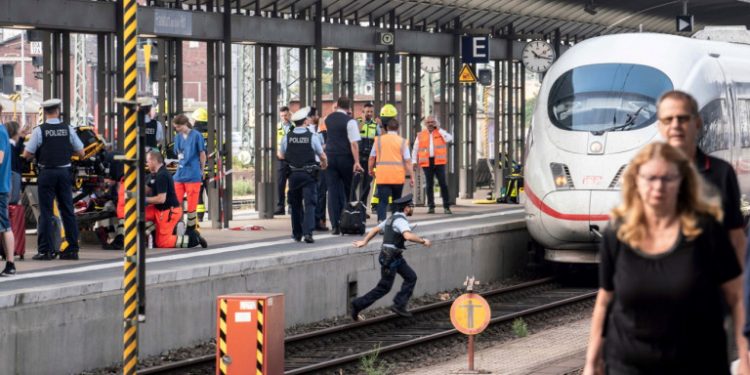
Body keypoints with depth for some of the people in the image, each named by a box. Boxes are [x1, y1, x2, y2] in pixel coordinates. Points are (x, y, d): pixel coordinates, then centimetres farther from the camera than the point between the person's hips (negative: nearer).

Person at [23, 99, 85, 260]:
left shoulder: (39, 130, -7)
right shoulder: (68, 129, 1)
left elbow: (27, 154, -6)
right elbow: (81, 152, 6)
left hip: (47, 173, -3)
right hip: (64, 172, 3)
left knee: (46, 212, 0)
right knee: (67, 210, 8)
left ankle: (45, 250, -3)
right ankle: (72, 249, 9)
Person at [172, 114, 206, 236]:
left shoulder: (196, 135, -8)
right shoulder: (178, 137, 9)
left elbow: (202, 154, -2)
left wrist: (201, 171, 3)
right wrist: (180, 166, 10)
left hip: (193, 175, -6)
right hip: (180, 175, 6)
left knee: (191, 205, 0)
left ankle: (191, 228, 10)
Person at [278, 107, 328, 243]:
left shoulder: (287, 137, -1)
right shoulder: (312, 136, -9)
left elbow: (281, 156, 10)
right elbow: (323, 156, -2)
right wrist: (324, 165, 21)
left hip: (293, 174, 3)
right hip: (309, 174, -3)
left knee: (295, 204, 15)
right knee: (309, 203, -3)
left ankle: (297, 233, 21)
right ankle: (308, 232, -17)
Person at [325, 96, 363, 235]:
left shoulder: (328, 119, 6)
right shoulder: (350, 121, -10)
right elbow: (354, 143, -16)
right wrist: (357, 162, -18)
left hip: (330, 157, 3)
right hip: (345, 158, -3)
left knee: (333, 192, 1)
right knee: (349, 191, 10)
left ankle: (335, 226, -5)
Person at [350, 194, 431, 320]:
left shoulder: (393, 218, 13)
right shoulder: (400, 220, -18)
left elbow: (376, 229, 20)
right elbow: (408, 235, -35)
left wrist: (364, 241, 27)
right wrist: (422, 241, -24)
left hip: (396, 257, 10)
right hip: (390, 257, -10)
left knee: (411, 277, 8)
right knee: (384, 287, -3)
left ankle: (399, 305, 7)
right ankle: (358, 304, 2)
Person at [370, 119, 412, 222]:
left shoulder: (378, 140, 5)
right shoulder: (402, 141, 2)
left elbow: (372, 157, 10)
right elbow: (408, 160, -2)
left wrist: (371, 170, 27)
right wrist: (411, 176, 3)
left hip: (382, 176, 0)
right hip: (398, 176, 0)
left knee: (383, 200, -6)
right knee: (397, 200, 17)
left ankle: (381, 220, -26)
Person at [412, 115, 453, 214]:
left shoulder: (440, 132, 9)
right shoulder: (421, 135, 11)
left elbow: (449, 139, -10)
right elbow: (415, 149, 14)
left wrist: (439, 129, -5)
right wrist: (414, 162, 6)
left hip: (439, 162, -1)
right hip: (427, 163, 1)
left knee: (443, 183, -6)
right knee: (429, 185, 4)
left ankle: (446, 207, -3)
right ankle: (431, 207, 9)